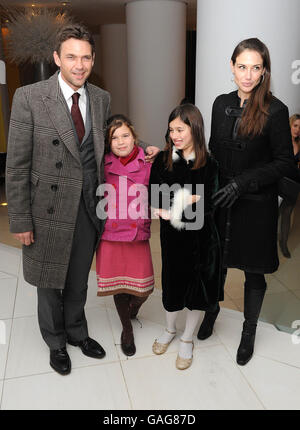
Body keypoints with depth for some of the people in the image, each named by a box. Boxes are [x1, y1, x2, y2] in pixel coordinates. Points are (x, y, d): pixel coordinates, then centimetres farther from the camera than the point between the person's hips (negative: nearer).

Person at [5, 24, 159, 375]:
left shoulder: (102, 99, 2)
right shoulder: (29, 97, -12)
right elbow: (17, 165, -11)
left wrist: (141, 147, 0)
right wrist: (20, 220, -11)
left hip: (90, 208, 4)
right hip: (50, 208, -3)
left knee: (78, 281, 21)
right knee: (50, 282, 16)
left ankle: (77, 333, 47)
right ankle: (56, 343, 42)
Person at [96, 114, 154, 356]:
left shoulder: (147, 164, -2)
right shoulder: (103, 166, 0)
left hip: (138, 236, 0)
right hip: (110, 235, 1)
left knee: (143, 289, 3)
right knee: (118, 284, 12)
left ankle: (134, 306, 42)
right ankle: (127, 329, 37)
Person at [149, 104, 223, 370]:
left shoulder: (209, 165, -9)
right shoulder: (162, 161, -4)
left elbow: (207, 208, -14)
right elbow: (154, 199, -10)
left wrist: (171, 212, -21)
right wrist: (183, 200, -24)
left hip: (200, 237, -1)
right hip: (172, 237, 1)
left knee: (197, 286, 11)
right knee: (173, 283, 16)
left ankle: (187, 340, 35)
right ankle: (170, 330, 44)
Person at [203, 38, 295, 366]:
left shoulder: (275, 111, -11)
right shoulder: (221, 104, 4)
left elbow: (284, 162, -10)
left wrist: (242, 182, -18)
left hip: (256, 206, -3)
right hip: (221, 203, 4)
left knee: (254, 271, 11)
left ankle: (249, 332, 32)